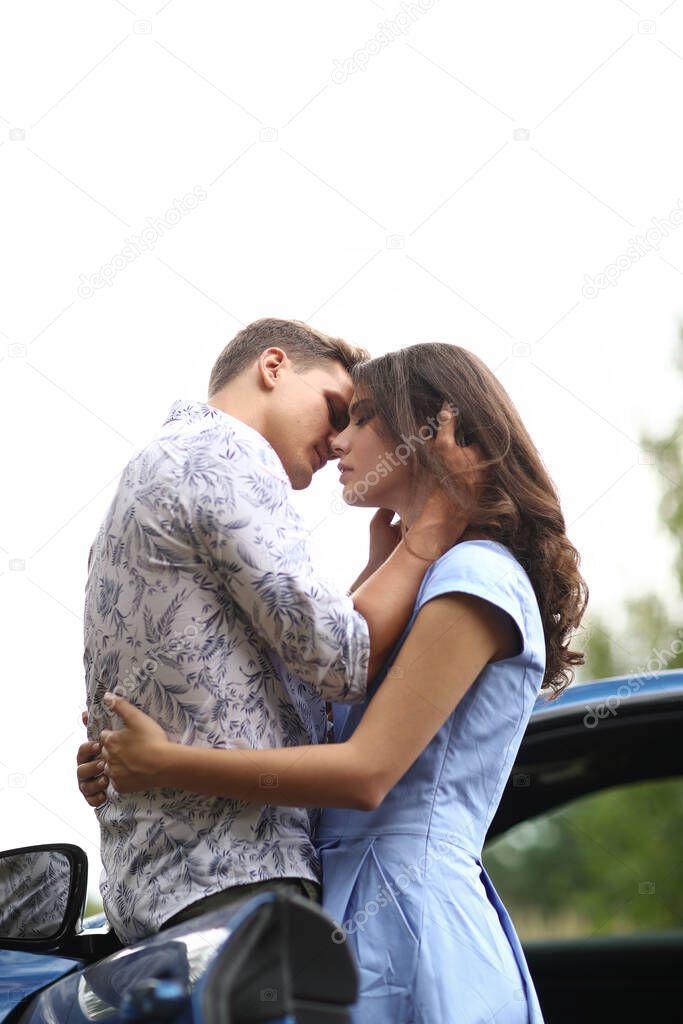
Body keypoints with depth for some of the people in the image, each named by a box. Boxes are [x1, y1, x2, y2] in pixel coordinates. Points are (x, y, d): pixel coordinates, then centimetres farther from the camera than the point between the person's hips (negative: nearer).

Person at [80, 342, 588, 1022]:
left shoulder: (477, 577, -9)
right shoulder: (433, 580, 21)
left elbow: (366, 773, -19)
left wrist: (163, 765, -15)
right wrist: (124, 769, 6)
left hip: (406, 917, -8)